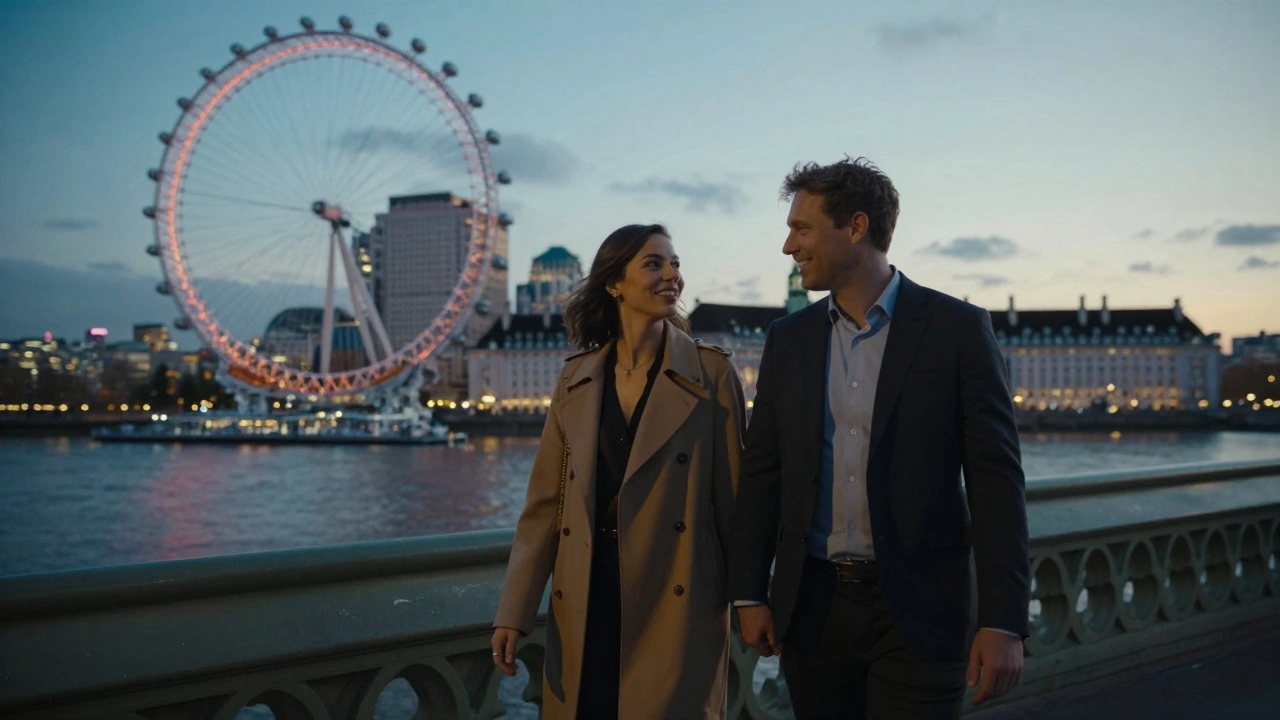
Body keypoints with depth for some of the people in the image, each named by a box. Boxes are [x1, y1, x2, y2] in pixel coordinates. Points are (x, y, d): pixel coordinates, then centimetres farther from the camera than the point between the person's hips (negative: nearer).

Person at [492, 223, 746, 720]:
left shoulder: (710, 373, -3)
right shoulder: (577, 377, 6)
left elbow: (734, 496, -1)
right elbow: (545, 503, 6)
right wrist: (514, 613, 2)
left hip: (674, 609, -3)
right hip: (584, 607, 3)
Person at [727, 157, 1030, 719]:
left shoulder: (957, 329, -5)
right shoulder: (788, 339, 7)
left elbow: (995, 480, -7)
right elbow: (762, 473, 10)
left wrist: (1003, 621, -12)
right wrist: (748, 594, 5)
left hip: (918, 610, -3)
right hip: (813, 606, 4)